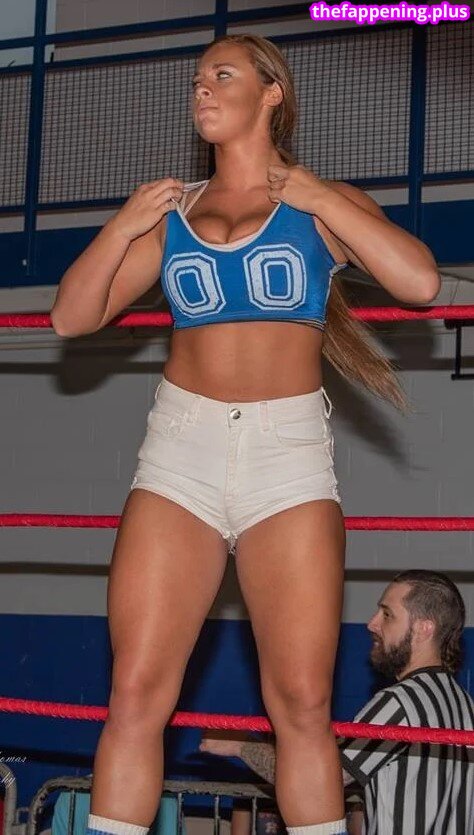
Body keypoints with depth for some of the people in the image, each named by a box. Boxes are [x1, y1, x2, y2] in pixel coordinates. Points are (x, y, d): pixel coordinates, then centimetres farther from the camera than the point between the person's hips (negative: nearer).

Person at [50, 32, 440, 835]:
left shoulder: (324, 201, 9)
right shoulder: (171, 212, 15)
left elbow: (420, 280, -8)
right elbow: (72, 317, 13)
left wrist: (321, 199, -5)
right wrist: (124, 226, 1)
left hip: (288, 450, -2)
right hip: (180, 449, 2)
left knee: (302, 705, -6)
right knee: (136, 694, -5)